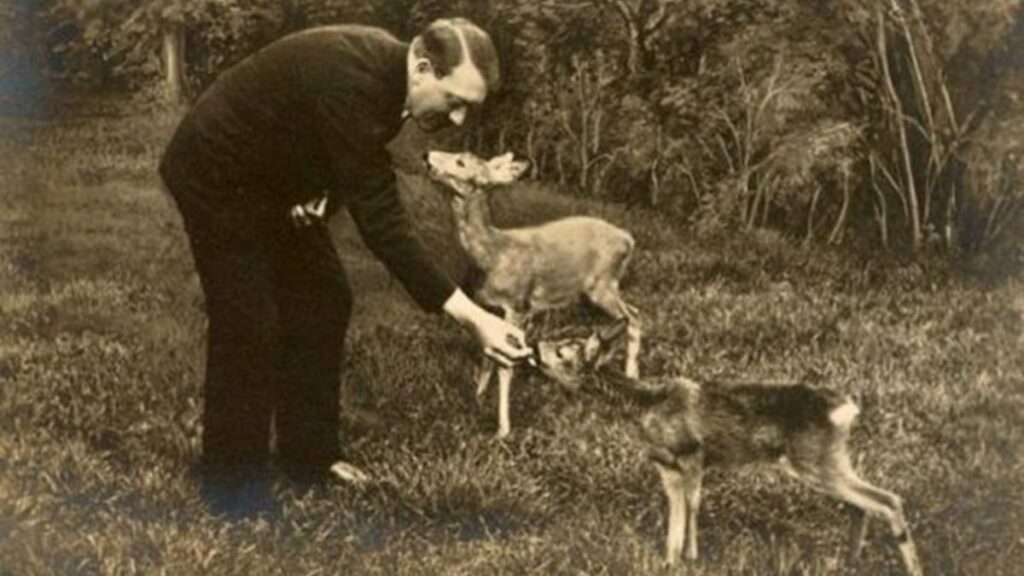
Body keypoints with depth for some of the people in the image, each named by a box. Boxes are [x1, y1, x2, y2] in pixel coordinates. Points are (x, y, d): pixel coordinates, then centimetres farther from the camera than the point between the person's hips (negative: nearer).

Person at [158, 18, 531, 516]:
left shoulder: (386, 68, -8)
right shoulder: (351, 80, -36)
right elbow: (380, 220, -37)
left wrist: (326, 192, -14)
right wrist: (469, 316, -39)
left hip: (271, 175, 9)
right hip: (215, 176, -9)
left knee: (322, 301, 8)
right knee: (249, 330, -9)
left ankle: (310, 458, 20)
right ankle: (233, 489, 5)